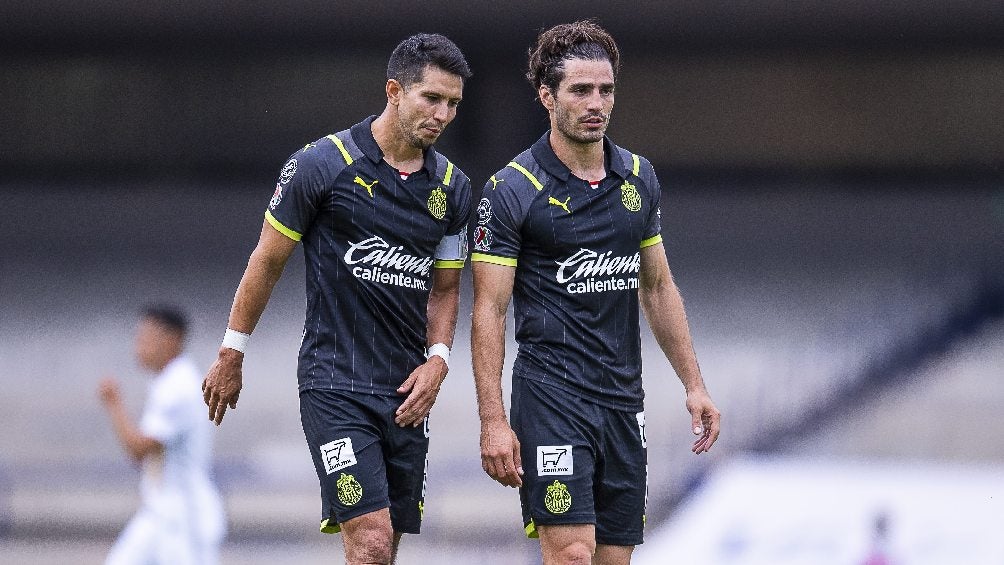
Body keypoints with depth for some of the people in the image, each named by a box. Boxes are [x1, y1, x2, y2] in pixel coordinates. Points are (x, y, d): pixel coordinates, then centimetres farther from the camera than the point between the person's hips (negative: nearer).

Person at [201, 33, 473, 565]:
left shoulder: (452, 188, 8)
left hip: (406, 394, 6)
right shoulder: (322, 165, -7)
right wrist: (230, 356, 7)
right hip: (335, 386, -6)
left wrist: (437, 360, 2)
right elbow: (267, 260, 2)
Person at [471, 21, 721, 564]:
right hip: (552, 394, -6)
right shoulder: (512, 190, -7)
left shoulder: (638, 177, 11)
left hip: (624, 398, 6)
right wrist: (493, 422, -16)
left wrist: (694, 384, 16)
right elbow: (489, 311, -9)